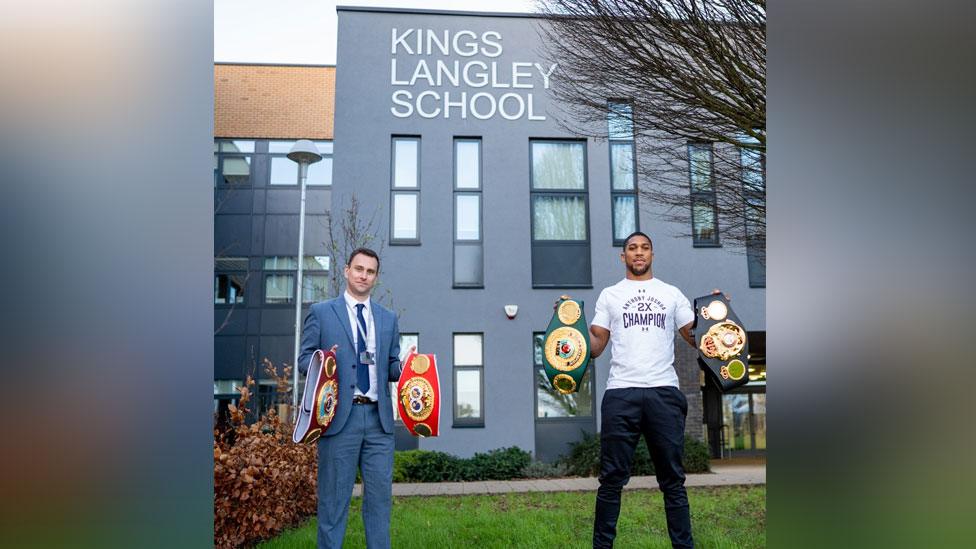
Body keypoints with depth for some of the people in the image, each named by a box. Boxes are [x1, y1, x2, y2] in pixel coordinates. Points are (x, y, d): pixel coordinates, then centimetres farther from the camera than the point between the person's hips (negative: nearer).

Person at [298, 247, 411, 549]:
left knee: (380, 496, 7)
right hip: (340, 416, -3)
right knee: (334, 499, 4)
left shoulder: (388, 319, 16)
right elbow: (304, 359, 4)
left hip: (378, 418, 4)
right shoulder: (321, 312, 5)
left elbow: (392, 367, 16)